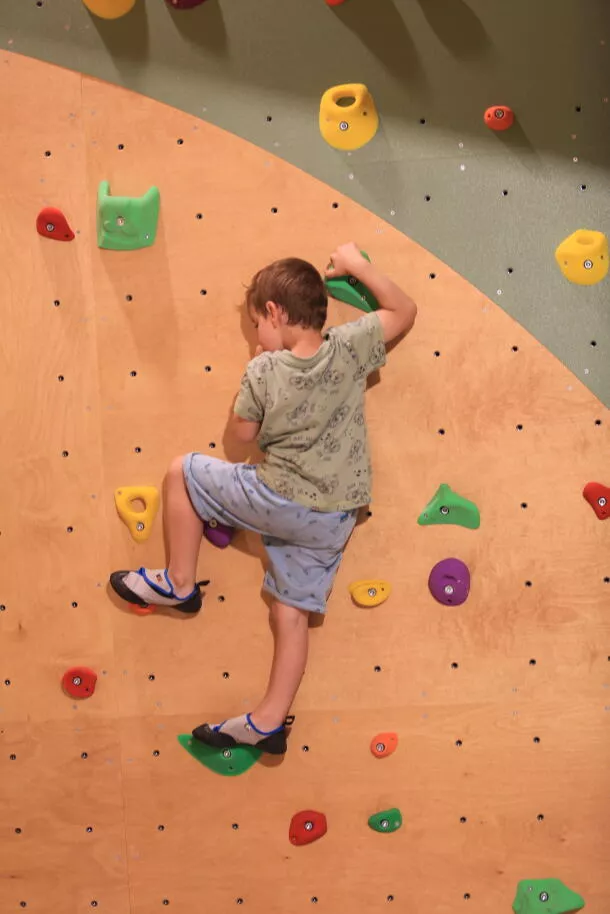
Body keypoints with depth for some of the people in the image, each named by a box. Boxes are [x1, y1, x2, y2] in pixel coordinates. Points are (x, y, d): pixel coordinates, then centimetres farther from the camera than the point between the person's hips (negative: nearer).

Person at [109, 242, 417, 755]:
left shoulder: (263, 371, -13)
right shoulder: (349, 347, -6)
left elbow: (244, 432, 2)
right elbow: (405, 311, 8)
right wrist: (358, 266, 10)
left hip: (281, 500, -5)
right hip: (336, 518, 5)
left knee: (183, 472, 12)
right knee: (292, 613, 14)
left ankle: (178, 583, 20)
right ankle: (269, 722, 19)